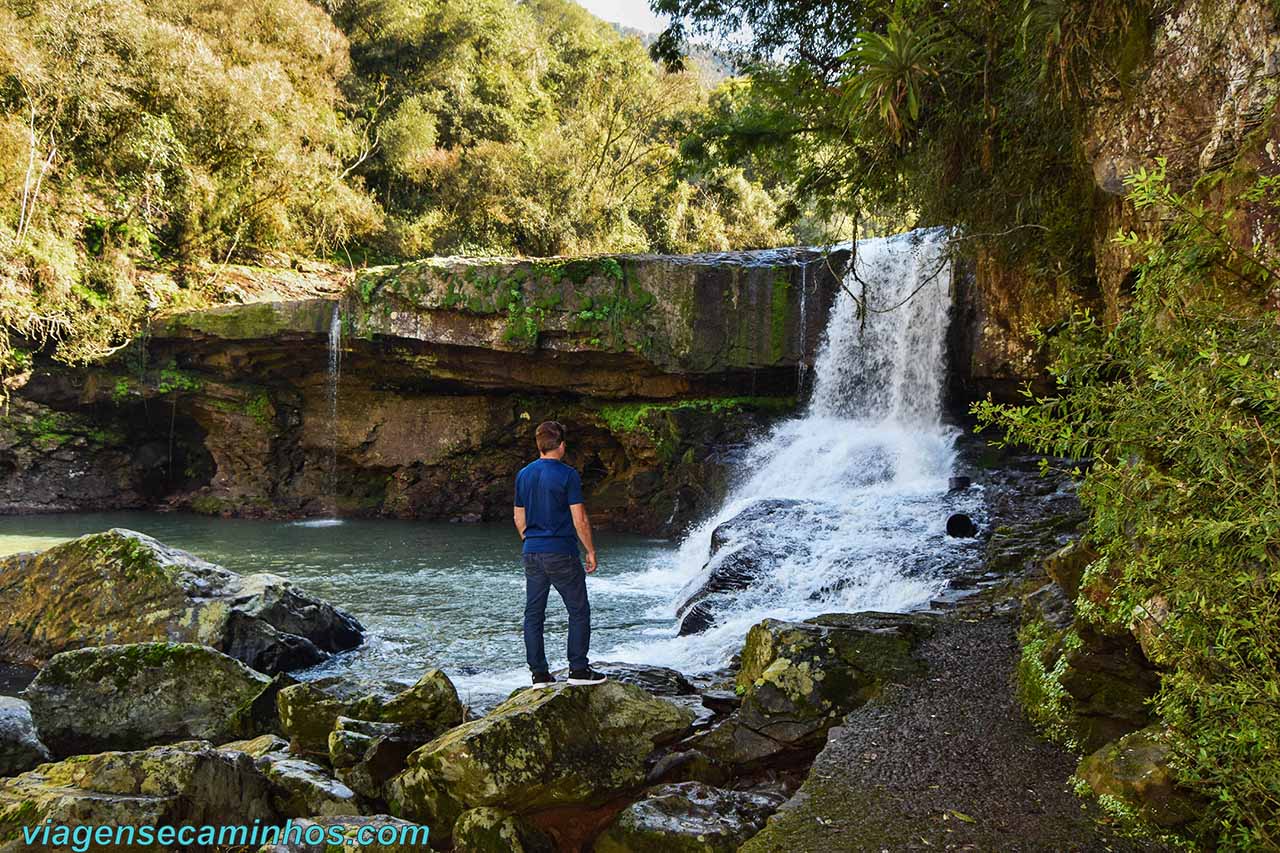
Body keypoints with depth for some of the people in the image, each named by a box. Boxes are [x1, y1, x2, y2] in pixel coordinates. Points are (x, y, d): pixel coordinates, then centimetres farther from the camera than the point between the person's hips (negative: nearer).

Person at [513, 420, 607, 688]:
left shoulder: (523, 475, 7)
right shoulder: (567, 475, -11)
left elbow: (519, 518, 12)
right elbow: (579, 519, -12)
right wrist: (591, 551, -2)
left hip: (532, 553, 6)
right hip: (561, 553, -6)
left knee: (534, 614, 8)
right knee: (579, 611, 6)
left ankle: (539, 673, 9)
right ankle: (578, 669, 4)